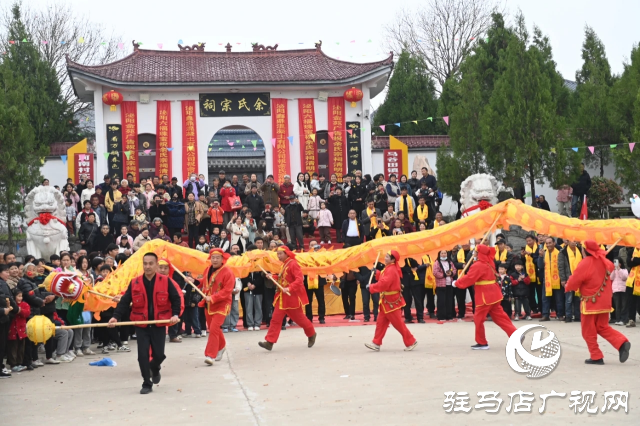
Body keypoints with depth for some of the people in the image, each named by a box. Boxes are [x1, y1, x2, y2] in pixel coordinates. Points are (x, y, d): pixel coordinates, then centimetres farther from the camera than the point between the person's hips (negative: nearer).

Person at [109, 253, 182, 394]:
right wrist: (116, 317, -16)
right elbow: (124, 302, -2)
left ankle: (154, 368, 40)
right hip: (141, 326, 1)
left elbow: (176, 298, -1)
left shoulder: (165, 281, -5)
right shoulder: (134, 283, -1)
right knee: (143, 355, -5)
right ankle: (147, 384, 9)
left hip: (158, 325, -1)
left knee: (159, 354, 4)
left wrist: (175, 314, -15)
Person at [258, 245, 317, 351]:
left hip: (292, 297, -8)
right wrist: (272, 277, 6)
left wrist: (289, 288, -34)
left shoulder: (293, 264, -15)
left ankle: (311, 334, 31)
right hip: (282, 297, 8)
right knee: (276, 319, -1)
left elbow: (299, 280, -23)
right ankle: (269, 342, -5)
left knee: (299, 317, 7)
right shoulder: (283, 265, 12)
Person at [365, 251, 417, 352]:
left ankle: (411, 342, 7)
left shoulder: (391, 270, -21)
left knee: (398, 323, -3)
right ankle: (376, 343, 11)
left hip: (392, 302, -10)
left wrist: (371, 287, -21)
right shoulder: (388, 269, 13)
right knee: (381, 322, 9)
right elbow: (383, 279, 20)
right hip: (386, 301, 10)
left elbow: (384, 284, -31)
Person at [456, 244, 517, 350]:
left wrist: (457, 283, -6)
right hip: (493, 294, 9)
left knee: (478, 318, 2)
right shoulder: (489, 263, 8)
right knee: (500, 317, 11)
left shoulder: (478, 265, -17)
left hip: (485, 296, -9)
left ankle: (482, 343, 8)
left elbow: (469, 279, -18)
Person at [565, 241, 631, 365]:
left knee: (589, 331, 7)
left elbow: (574, 282, -15)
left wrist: (567, 287, 7)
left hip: (591, 302, -7)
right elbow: (611, 267, 26)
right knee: (603, 327, 18)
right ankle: (622, 343, -3)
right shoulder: (604, 261, 1)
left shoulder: (585, 264, -21)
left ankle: (596, 357, 10)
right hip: (605, 301, 7)